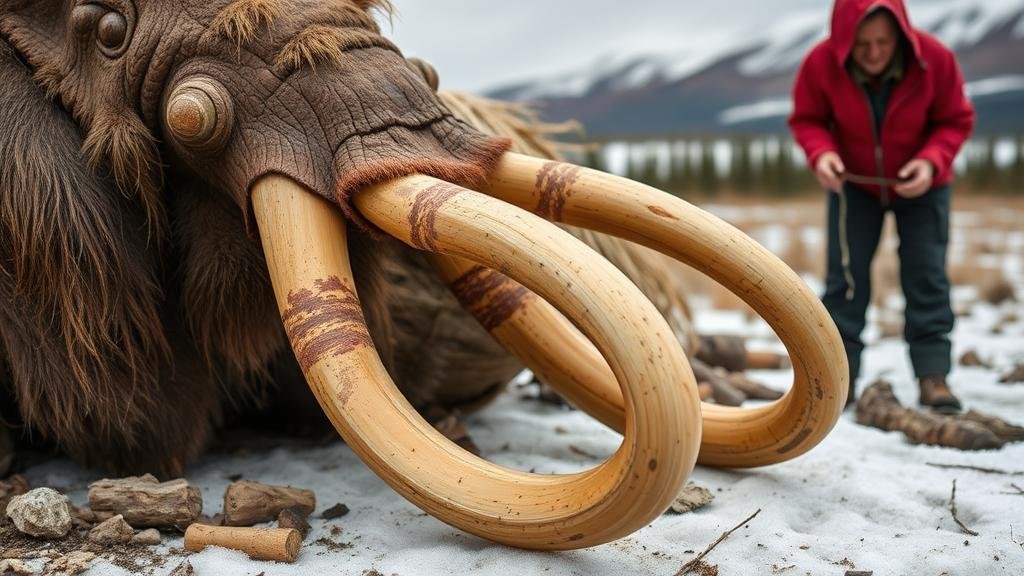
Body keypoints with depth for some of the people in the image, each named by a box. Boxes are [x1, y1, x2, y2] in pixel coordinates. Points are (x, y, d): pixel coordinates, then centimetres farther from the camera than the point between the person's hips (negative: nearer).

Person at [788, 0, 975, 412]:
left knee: (926, 274, -3)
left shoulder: (934, 58, -25)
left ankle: (933, 374, 3)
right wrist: (821, 152, -32)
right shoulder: (821, 62, -25)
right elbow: (806, 119, -10)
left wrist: (931, 160, -31)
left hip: (920, 185, 0)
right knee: (845, 274, -3)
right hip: (853, 184, 0)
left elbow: (957, 120, -12)